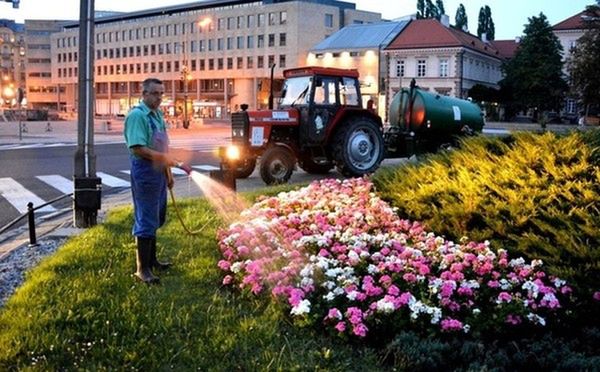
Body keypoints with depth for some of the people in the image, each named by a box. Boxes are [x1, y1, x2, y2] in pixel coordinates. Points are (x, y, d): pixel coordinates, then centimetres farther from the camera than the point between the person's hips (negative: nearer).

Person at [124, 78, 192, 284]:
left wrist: (168, 172, 18)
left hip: (159, 172, 9)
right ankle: (142, 268, 5)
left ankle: (151, 259, 30)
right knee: (146, 220, -4)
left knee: (156, 219, 17)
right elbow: (138, 149, -25)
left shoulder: (157, 114, 12)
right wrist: (168, 159, -25)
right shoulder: (137, 115, -16)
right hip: (144, 172, -9)